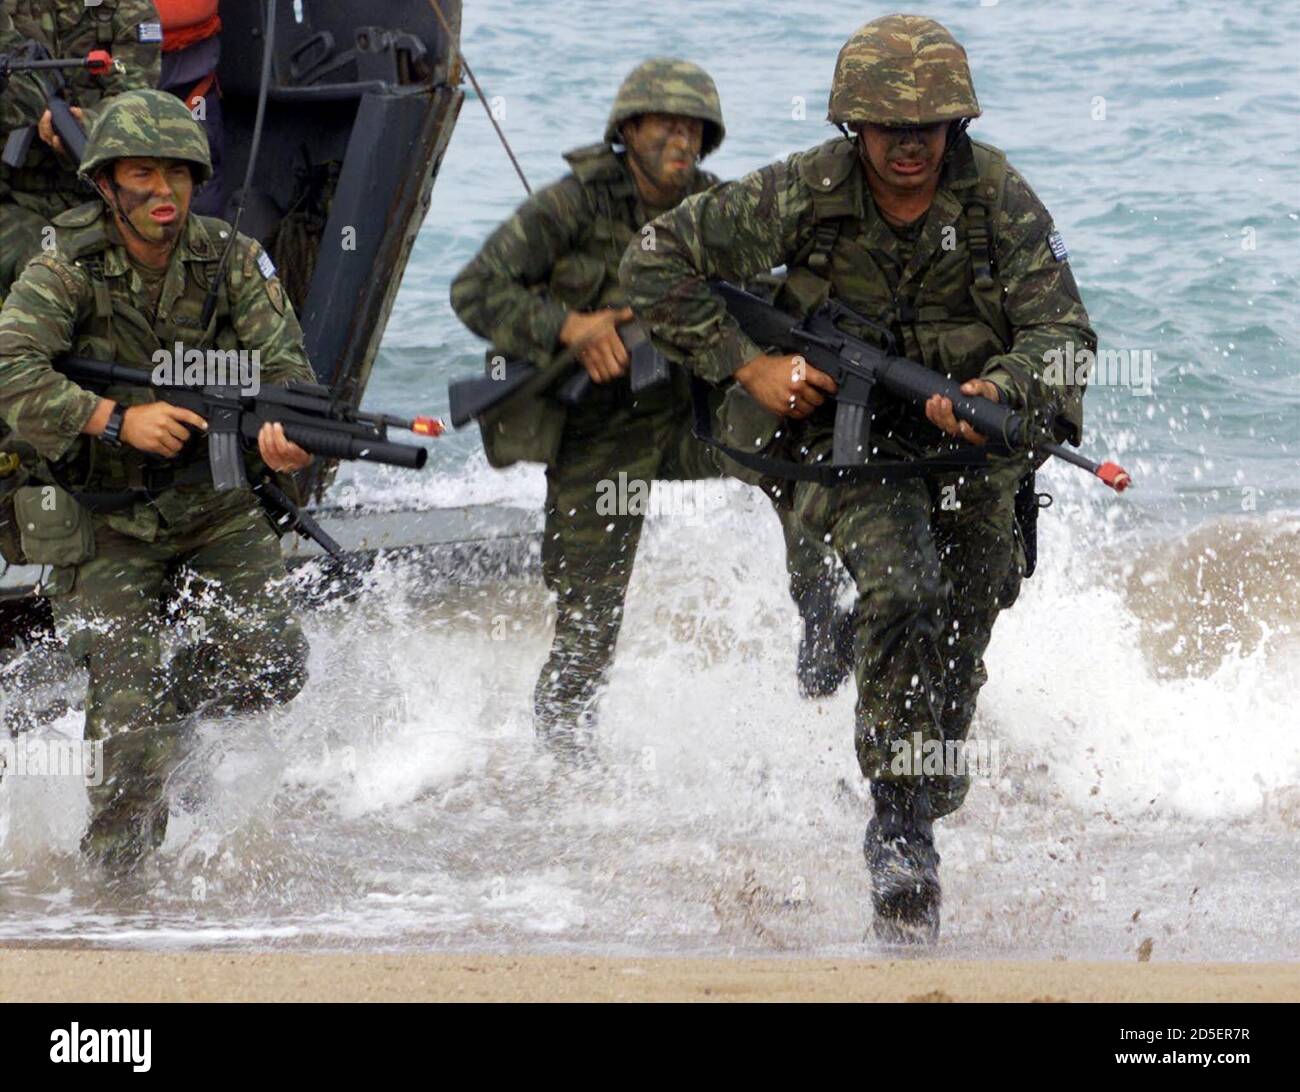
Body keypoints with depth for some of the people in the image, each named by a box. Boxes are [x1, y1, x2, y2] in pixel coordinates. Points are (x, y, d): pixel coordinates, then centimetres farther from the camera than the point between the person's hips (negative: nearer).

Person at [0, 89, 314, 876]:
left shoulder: (233, 262, -7)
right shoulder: (66, 272, -15)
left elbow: (284, 364, -15)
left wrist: (285, 435, -38)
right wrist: (117, 419, -37)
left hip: (215, 506, 3)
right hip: (104, 523, -3)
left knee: (270, 668, -10)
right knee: (129, 706, -9)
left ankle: (171, 702, 22)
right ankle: (117, 862, 14)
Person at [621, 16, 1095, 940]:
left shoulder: (1000, 200, -15)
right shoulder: (802, 196, -16)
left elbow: (1062, 328, -19)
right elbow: (660, 266, -8)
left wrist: (1002, 391, -40)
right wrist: (746, 364, -16)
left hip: (969, 446, 3)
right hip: (847, 438, -3)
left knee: (957, 646, 11)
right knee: (901, 594, -28)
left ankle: (923, 819, 38)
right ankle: (901, 828, -23)